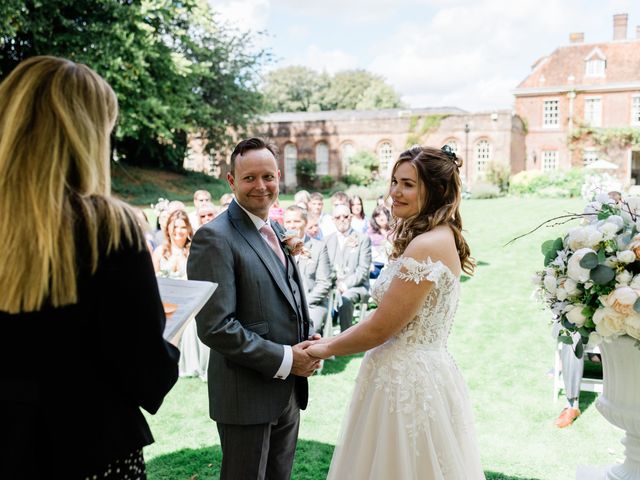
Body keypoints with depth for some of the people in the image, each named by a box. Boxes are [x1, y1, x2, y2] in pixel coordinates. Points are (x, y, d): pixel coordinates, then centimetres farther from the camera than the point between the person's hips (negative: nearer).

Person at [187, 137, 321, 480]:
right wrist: (284, 359, -19)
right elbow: (215, 327, -23)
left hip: (289, 390, 8)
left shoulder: (278, 231, 9)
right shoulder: (215, 238, -17)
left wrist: (309, 340, -1)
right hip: (247, 397, -8)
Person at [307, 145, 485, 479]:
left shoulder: (428, 245, -20)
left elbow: (380, 328, -18)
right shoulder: (436, 237, 11)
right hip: (417, 373, 9)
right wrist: (332, 340, 11)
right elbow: (385, 316, 12)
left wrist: (326, 349, -4)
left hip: (408, 379, -9)